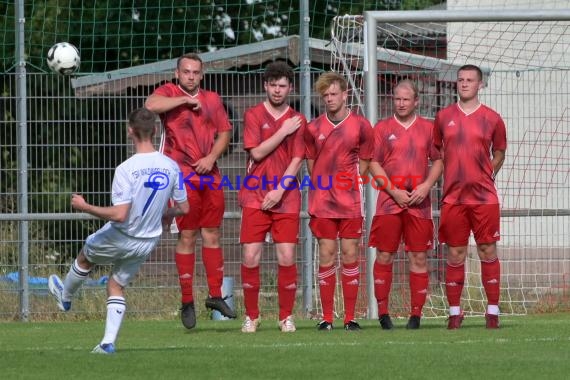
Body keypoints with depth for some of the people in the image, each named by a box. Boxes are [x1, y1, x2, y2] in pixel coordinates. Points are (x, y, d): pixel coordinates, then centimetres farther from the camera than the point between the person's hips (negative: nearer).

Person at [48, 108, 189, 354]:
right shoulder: (171, 167, -9)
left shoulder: (126, 169, -26)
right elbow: (183, 208, 1)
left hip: (120, 238, -4)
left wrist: (84, 207, -18)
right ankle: (108, 342, 11)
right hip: (148, 241, 4)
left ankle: (65, 297, 53)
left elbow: (119, 214, -30)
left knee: (85, 257, 27)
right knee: (117, 285, 21)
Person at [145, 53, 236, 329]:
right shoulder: (169, 93, 0)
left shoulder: (212, 100, 14)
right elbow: (151, 105, -22)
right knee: (187, 236, -4)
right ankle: (187, 302, 1)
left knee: (212, 235, 7)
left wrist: (212, 157, -1)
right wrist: (185, 100, -14)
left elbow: (224, 132, 16)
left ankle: (215, 295, 15)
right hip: (182, 177, -5)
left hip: (209, 175, 5)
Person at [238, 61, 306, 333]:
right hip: (255, 197, -1)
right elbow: (256, 152, -7)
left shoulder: (298, 120, 8)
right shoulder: (253, 115, 5)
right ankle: (251, 316, 6)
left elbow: (297, 160, 0)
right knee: (251, 257, -5)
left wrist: (279, 191, -11)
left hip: (286, 197, 1)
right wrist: (283, 131, -8)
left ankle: (286, 316, 6)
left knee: (286, 257, -4)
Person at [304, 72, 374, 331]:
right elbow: (311, 163, 12)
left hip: (351, 202, -1)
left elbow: (364, 163, 7)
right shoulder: (313, 128, 4)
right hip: (322, 201, 1)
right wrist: (324, 185, 4)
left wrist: (349, 183, 0)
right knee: (326, 255, 0)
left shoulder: (361, 126, 1)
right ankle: (326, 317, 3)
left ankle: (350, 317, 4)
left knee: (350, 254, 0)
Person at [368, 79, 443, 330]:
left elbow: (438, 161, 11)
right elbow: (374, 164, 3)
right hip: (389, 200, -1)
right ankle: (383, 313, 5)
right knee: (384, 256, -2)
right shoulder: (382, 128, 7)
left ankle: (416, 314, 3)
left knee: (419, 257, -1)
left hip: (419, 202, 1)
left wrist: (426, 186, -6)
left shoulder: (428, 128, 11)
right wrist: (393, 191, -8)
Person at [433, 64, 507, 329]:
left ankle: (492, 311, 5)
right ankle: (454, 312, 8)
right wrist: (449, 177, 8)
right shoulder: (444, 117, 8)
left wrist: (485, 176, 4)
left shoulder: (492, 119, 3)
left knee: (488, 251, 0)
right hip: (452, 196, 1)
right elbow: (436, 151, 17)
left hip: (484, 196, -1)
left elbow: (499, 153, 14)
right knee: (455, 254, 2)